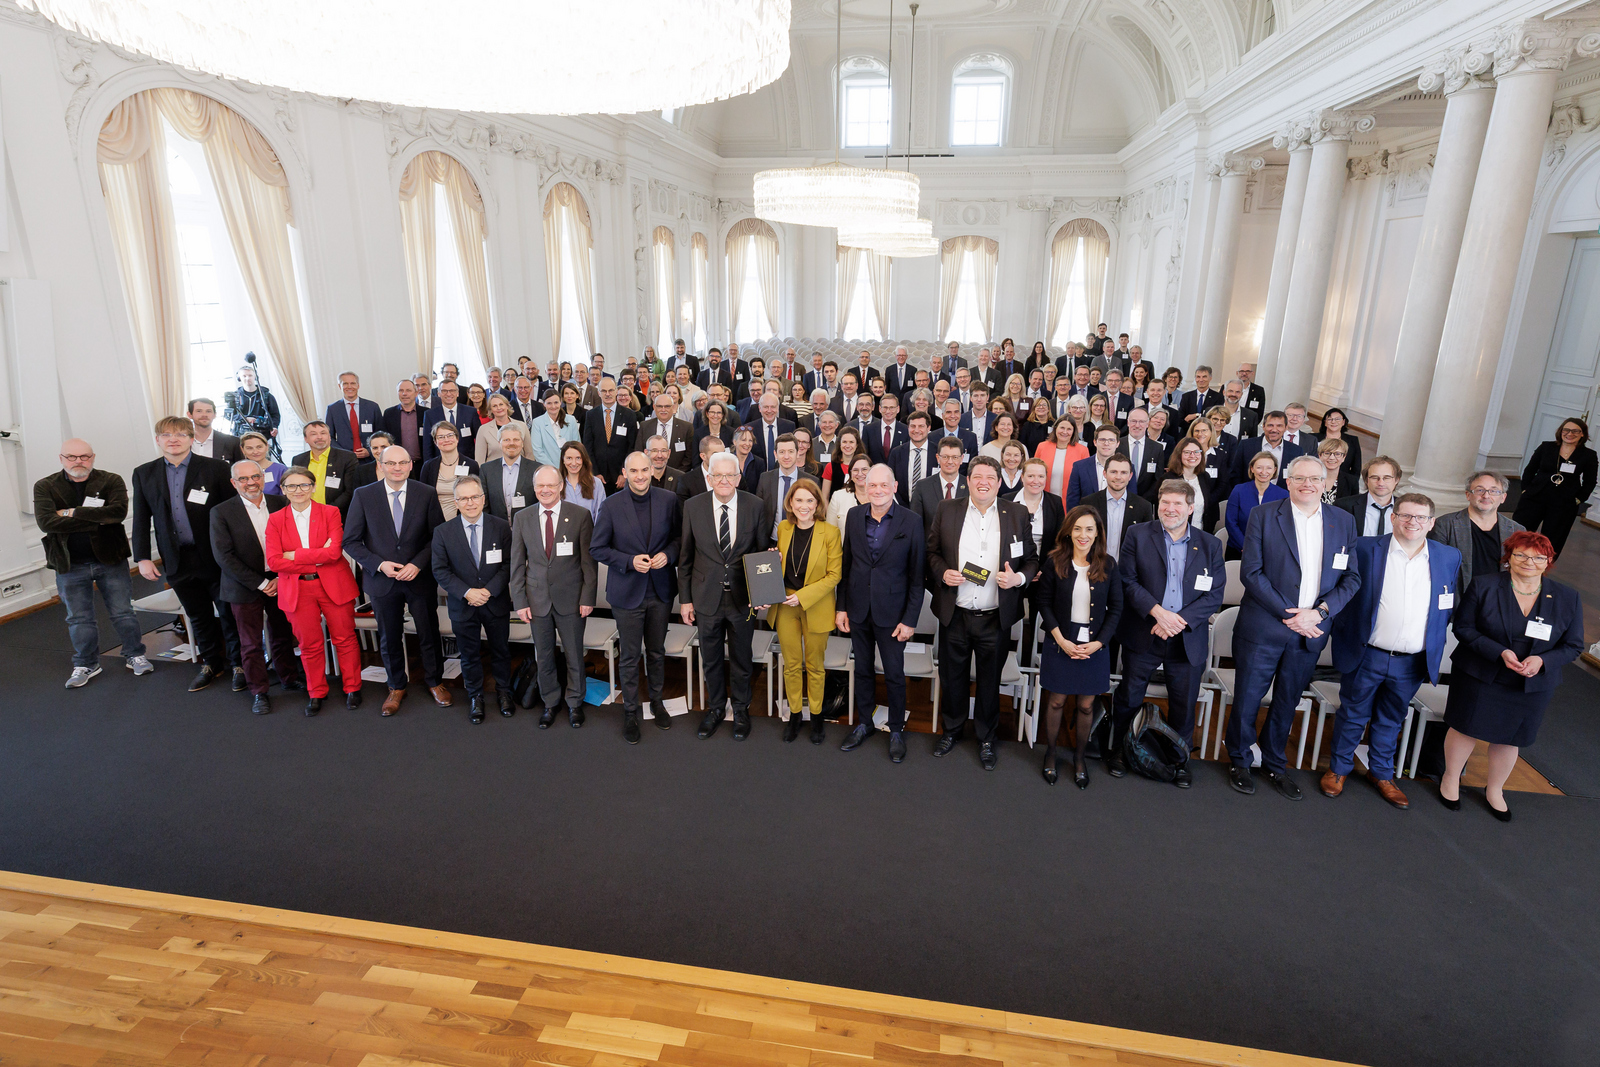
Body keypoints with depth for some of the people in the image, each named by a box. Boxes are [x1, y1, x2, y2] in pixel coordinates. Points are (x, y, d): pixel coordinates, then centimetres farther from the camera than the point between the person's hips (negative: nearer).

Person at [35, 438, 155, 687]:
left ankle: (135, 655, 23)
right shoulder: (44, 487, -1)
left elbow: (118, 511, -22)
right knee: (79, 618, 12)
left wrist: (73, 512, -19)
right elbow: (46, 522, -16)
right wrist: (96, 520, -19)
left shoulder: (112, 481, -4)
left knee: (122, 612, 8)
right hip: (70, 565, 1)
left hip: (110, 559, -1)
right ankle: (85, 665, 26)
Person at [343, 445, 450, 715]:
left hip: (420, 578, 0)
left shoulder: (426, 494, -4)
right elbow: (351, 541, -2)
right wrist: (379, 564, -15)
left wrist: (417, 564, -14)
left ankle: (434, 681, 32)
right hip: (382, 580, 0)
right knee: (389, 638, 14)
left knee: (429, 634, 11)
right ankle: (396, 686, 33)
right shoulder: (363, 496, -4)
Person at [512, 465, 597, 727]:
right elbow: (517, 563, 5)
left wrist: (588, 597, -8)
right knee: (543, 657, 12)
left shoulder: (580, 515, -5)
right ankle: (550, 703, 32)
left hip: (571, 598, -2)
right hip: (537, 600, 2)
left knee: (575, 655, 10)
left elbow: (589, 560, -4)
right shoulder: (522, 518, 2)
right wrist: (519, 601, 0)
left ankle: (575, 702, 30)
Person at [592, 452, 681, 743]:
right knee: (629, 657, 8)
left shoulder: (668, 500, -4)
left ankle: (657, 701, 37)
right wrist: (629, 561, -18)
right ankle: (630, 711, 25)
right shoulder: (611, 506, -9)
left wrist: (668, 554, -13)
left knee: (657, 651, 17)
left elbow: (679, 536, 7)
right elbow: (598, 548, -5)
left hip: (660, 590, 2)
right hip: (627, 591, -2)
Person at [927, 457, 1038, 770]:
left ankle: (987, 738, 33)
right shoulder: (946, 511, 1)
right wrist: (942, 572, -13)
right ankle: (952, 730, 38)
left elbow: (1032, 559, 6)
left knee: (990, 682, 13)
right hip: (955, 615, 1)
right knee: (952, 677, 15)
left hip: (996, 618, 0)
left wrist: (1019, 578, -14)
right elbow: (932, 552, 6)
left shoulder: (1018, 514, 1)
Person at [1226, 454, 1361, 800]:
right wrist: (1287, 615, -15)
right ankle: (1239, 762, 25)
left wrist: (1318, 611, -12)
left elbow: (1352, 577, 3)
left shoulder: (1343, 522, 5)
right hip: (1263, 626, -3)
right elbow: (1251, 571, -10)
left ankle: (1275, 765, 33)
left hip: (1309, 631, 3)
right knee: (1247, 698, 6)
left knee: (1287, 702, 16)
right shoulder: (1263, 515, -5)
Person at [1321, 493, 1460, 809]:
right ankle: (1339, 768, 27)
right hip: (1366, 656, -3)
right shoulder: (1365, 549, -8)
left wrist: (1434, 646, 7)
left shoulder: (1449, 558, 3)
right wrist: (1344, 633, -6)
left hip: (1413, 663, 3)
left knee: (1391, 720, 18)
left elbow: (1449, 608, 11)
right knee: (1352, 715, 11)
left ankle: (1382, 773, 35)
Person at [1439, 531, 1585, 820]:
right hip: (1479, 677, -2)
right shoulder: (1484, 585, -10)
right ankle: (1450, 779, 31)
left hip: (1532, 686, 2)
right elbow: (1463, 628, -9)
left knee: (1509, 738, 15)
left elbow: (1573, 645, 2)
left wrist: (1542, 660, -18)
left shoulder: (1567, 598, -2)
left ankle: (1494, 790, 37)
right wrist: (1500, 652, -22)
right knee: (1467, 728, 8)